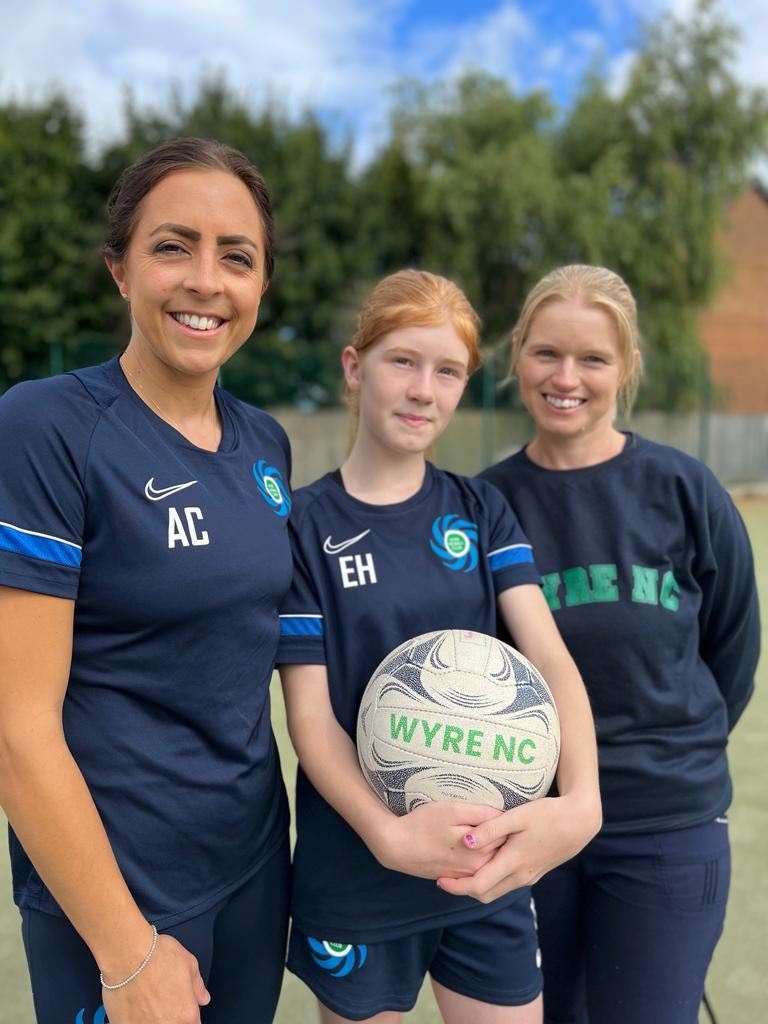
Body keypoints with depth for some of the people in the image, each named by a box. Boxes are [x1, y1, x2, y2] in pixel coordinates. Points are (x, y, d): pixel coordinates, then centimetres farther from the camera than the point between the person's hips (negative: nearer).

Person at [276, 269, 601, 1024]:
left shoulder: (482, 511, 1)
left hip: (490, 865, 3)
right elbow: (310, 713, -11)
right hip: (354, 875, -2)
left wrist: (579, 801, -27)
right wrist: (385, 832, -27)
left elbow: (549, 657, -10)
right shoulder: (305, 525, -8)